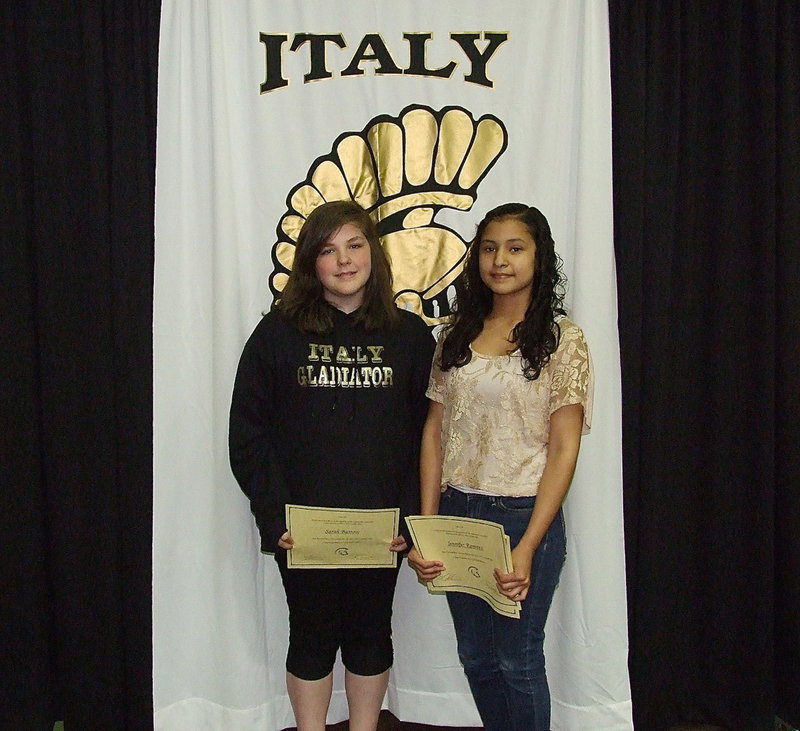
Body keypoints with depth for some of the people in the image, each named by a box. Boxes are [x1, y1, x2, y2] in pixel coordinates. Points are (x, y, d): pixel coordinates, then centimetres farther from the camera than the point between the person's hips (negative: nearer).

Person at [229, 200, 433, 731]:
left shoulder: (410, 335, 1)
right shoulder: (278, 333, -2)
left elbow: (427, 436, 0)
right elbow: (248, 434, -4)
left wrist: (408, 516, -9)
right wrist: (274, 516, -11)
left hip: (379, 528, 1)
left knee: (370, 636, 16)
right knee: (313, 637, 14)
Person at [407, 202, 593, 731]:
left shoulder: (561, 339, -6)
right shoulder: (457, 335, 7)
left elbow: (564, 448, -10)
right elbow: (435, 430, 6)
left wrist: (528, 547, -16)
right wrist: (427, 525, -2)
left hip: (522, 514, -4)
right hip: (457, 512, 5)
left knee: (517, 661, 9)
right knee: (476, 657, 17)